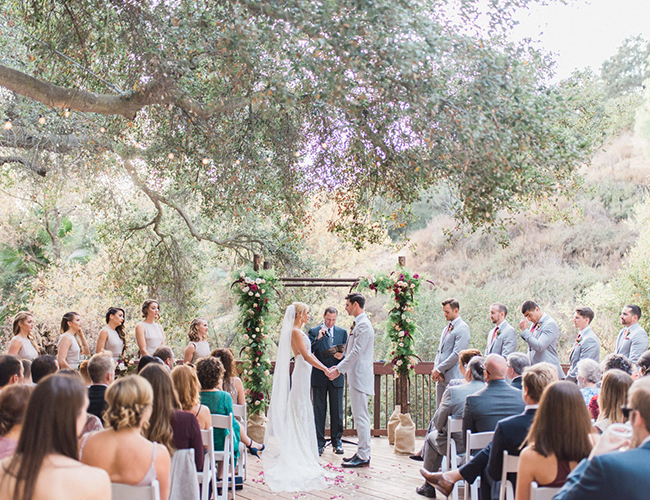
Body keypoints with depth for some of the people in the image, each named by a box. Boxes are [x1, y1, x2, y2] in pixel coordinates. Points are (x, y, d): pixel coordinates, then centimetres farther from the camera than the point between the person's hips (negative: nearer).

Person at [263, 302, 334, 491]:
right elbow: (306, 355, -20)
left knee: (303, 412, 13)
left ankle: (302, 451, 21)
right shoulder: (295, 331, -15)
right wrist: (324, 368, -19)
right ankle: (300, 453, 0)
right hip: (301, 373, -10)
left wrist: (325, 367, 19)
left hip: (304, 373, 10)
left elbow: (308, 354, 20)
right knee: (300, 411, -5)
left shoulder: (298, 331, 14)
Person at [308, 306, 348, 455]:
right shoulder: (314, 332, 3)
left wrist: (342, 356, -12)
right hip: (319, 377, -1)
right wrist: (318, 338, -19)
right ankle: (319, 442, 10)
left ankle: (337, 441, 15)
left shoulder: (342, 332, 10)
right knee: (319, 410, 3)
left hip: (336, 376, 2)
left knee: (337, 410, 5)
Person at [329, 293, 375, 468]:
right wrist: (340, 367, 16)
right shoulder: (359, 324, 17)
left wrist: (339, 370, -16)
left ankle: (363, 457, -4)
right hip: (356, 376, 11)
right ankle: (362, 452, 21)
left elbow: (356, 352, -19)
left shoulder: (363, 325, -15)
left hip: (360, 376, -11)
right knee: (359, 416, 14)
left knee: (361, 416, -7)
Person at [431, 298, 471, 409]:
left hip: (453, 377, -8)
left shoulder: (462, 328, -9)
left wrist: (439, 369, -13)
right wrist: (435, 369, 2)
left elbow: (457, 354, -15)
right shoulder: (446, 328, 19)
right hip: (441, 377, 8)